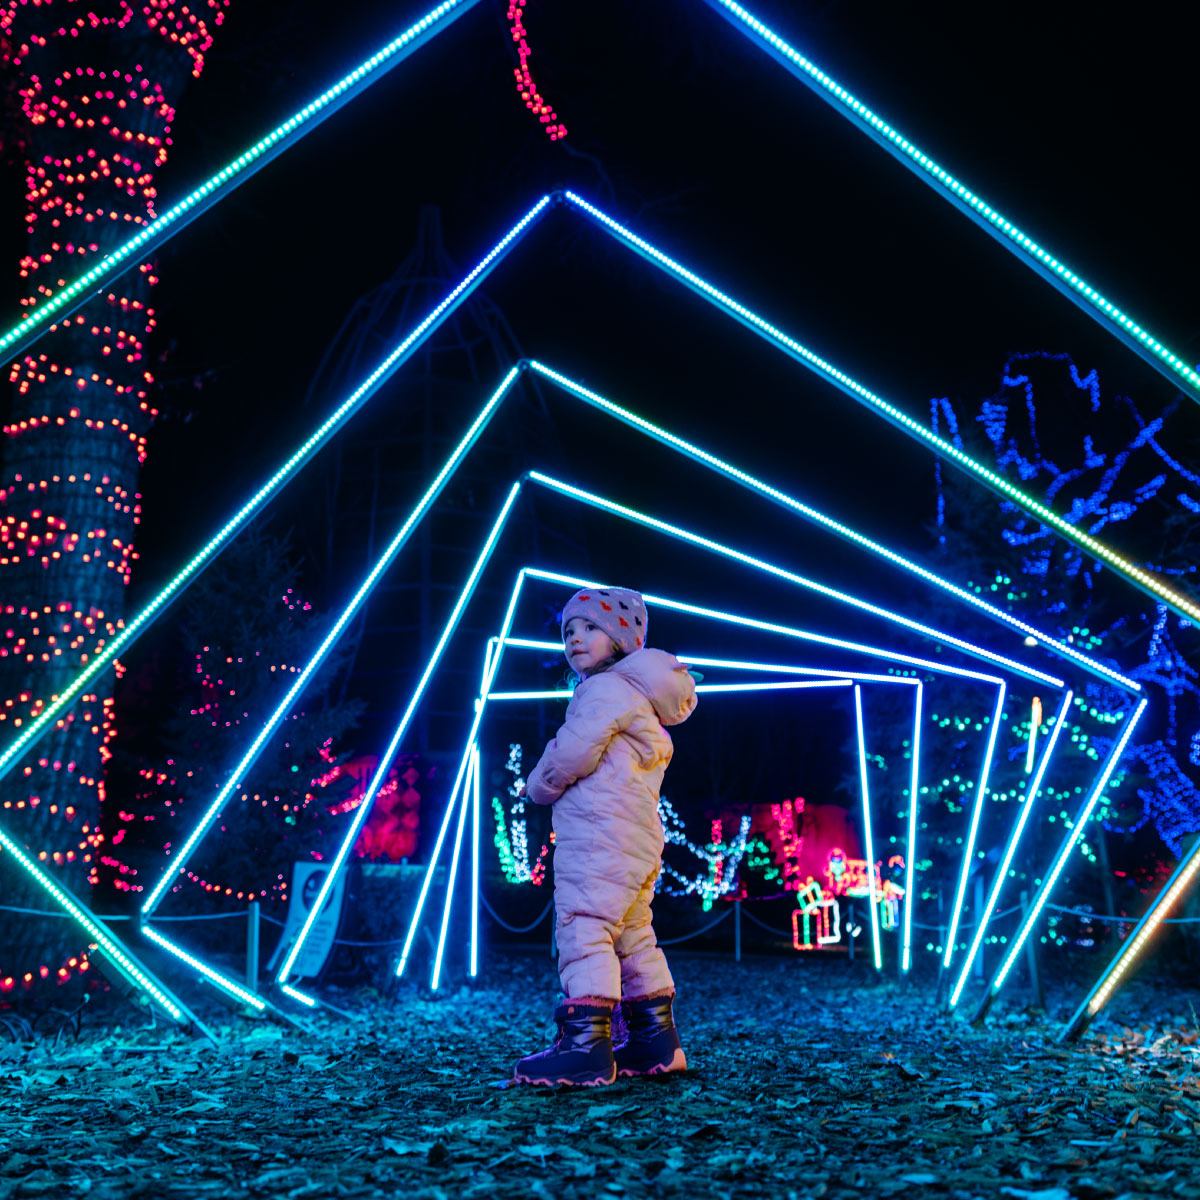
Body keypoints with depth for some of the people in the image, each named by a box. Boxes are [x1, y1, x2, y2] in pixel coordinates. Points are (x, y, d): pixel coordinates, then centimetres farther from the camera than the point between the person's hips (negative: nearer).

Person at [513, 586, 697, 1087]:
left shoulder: (605, 690, -8)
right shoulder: (639, 700, 25)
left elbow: (570, 754, -16)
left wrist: (539, 785, 3)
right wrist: (556, 785, 14)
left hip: (599, 837, -11)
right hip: (639, 840, 11)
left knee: (584, 929, -14)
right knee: (632, 936, 15)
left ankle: (585, 1044, -17)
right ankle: (657, 1042, 21)